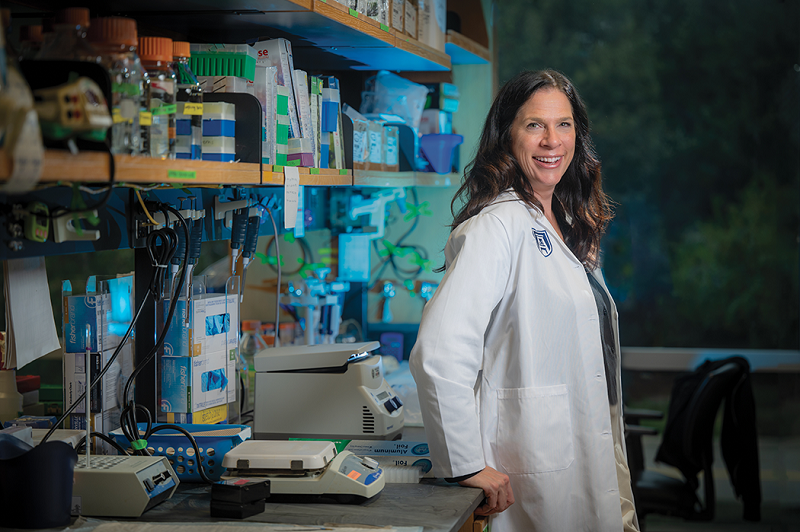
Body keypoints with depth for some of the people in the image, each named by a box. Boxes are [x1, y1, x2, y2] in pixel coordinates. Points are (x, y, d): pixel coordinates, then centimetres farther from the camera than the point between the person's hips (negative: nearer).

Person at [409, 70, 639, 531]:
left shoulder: (569, 226, 14)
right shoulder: (498, 225, -14)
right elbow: (438, 352, -24)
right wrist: (467, 466, -21)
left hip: (592, 466, 8)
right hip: (538, 476, -8)